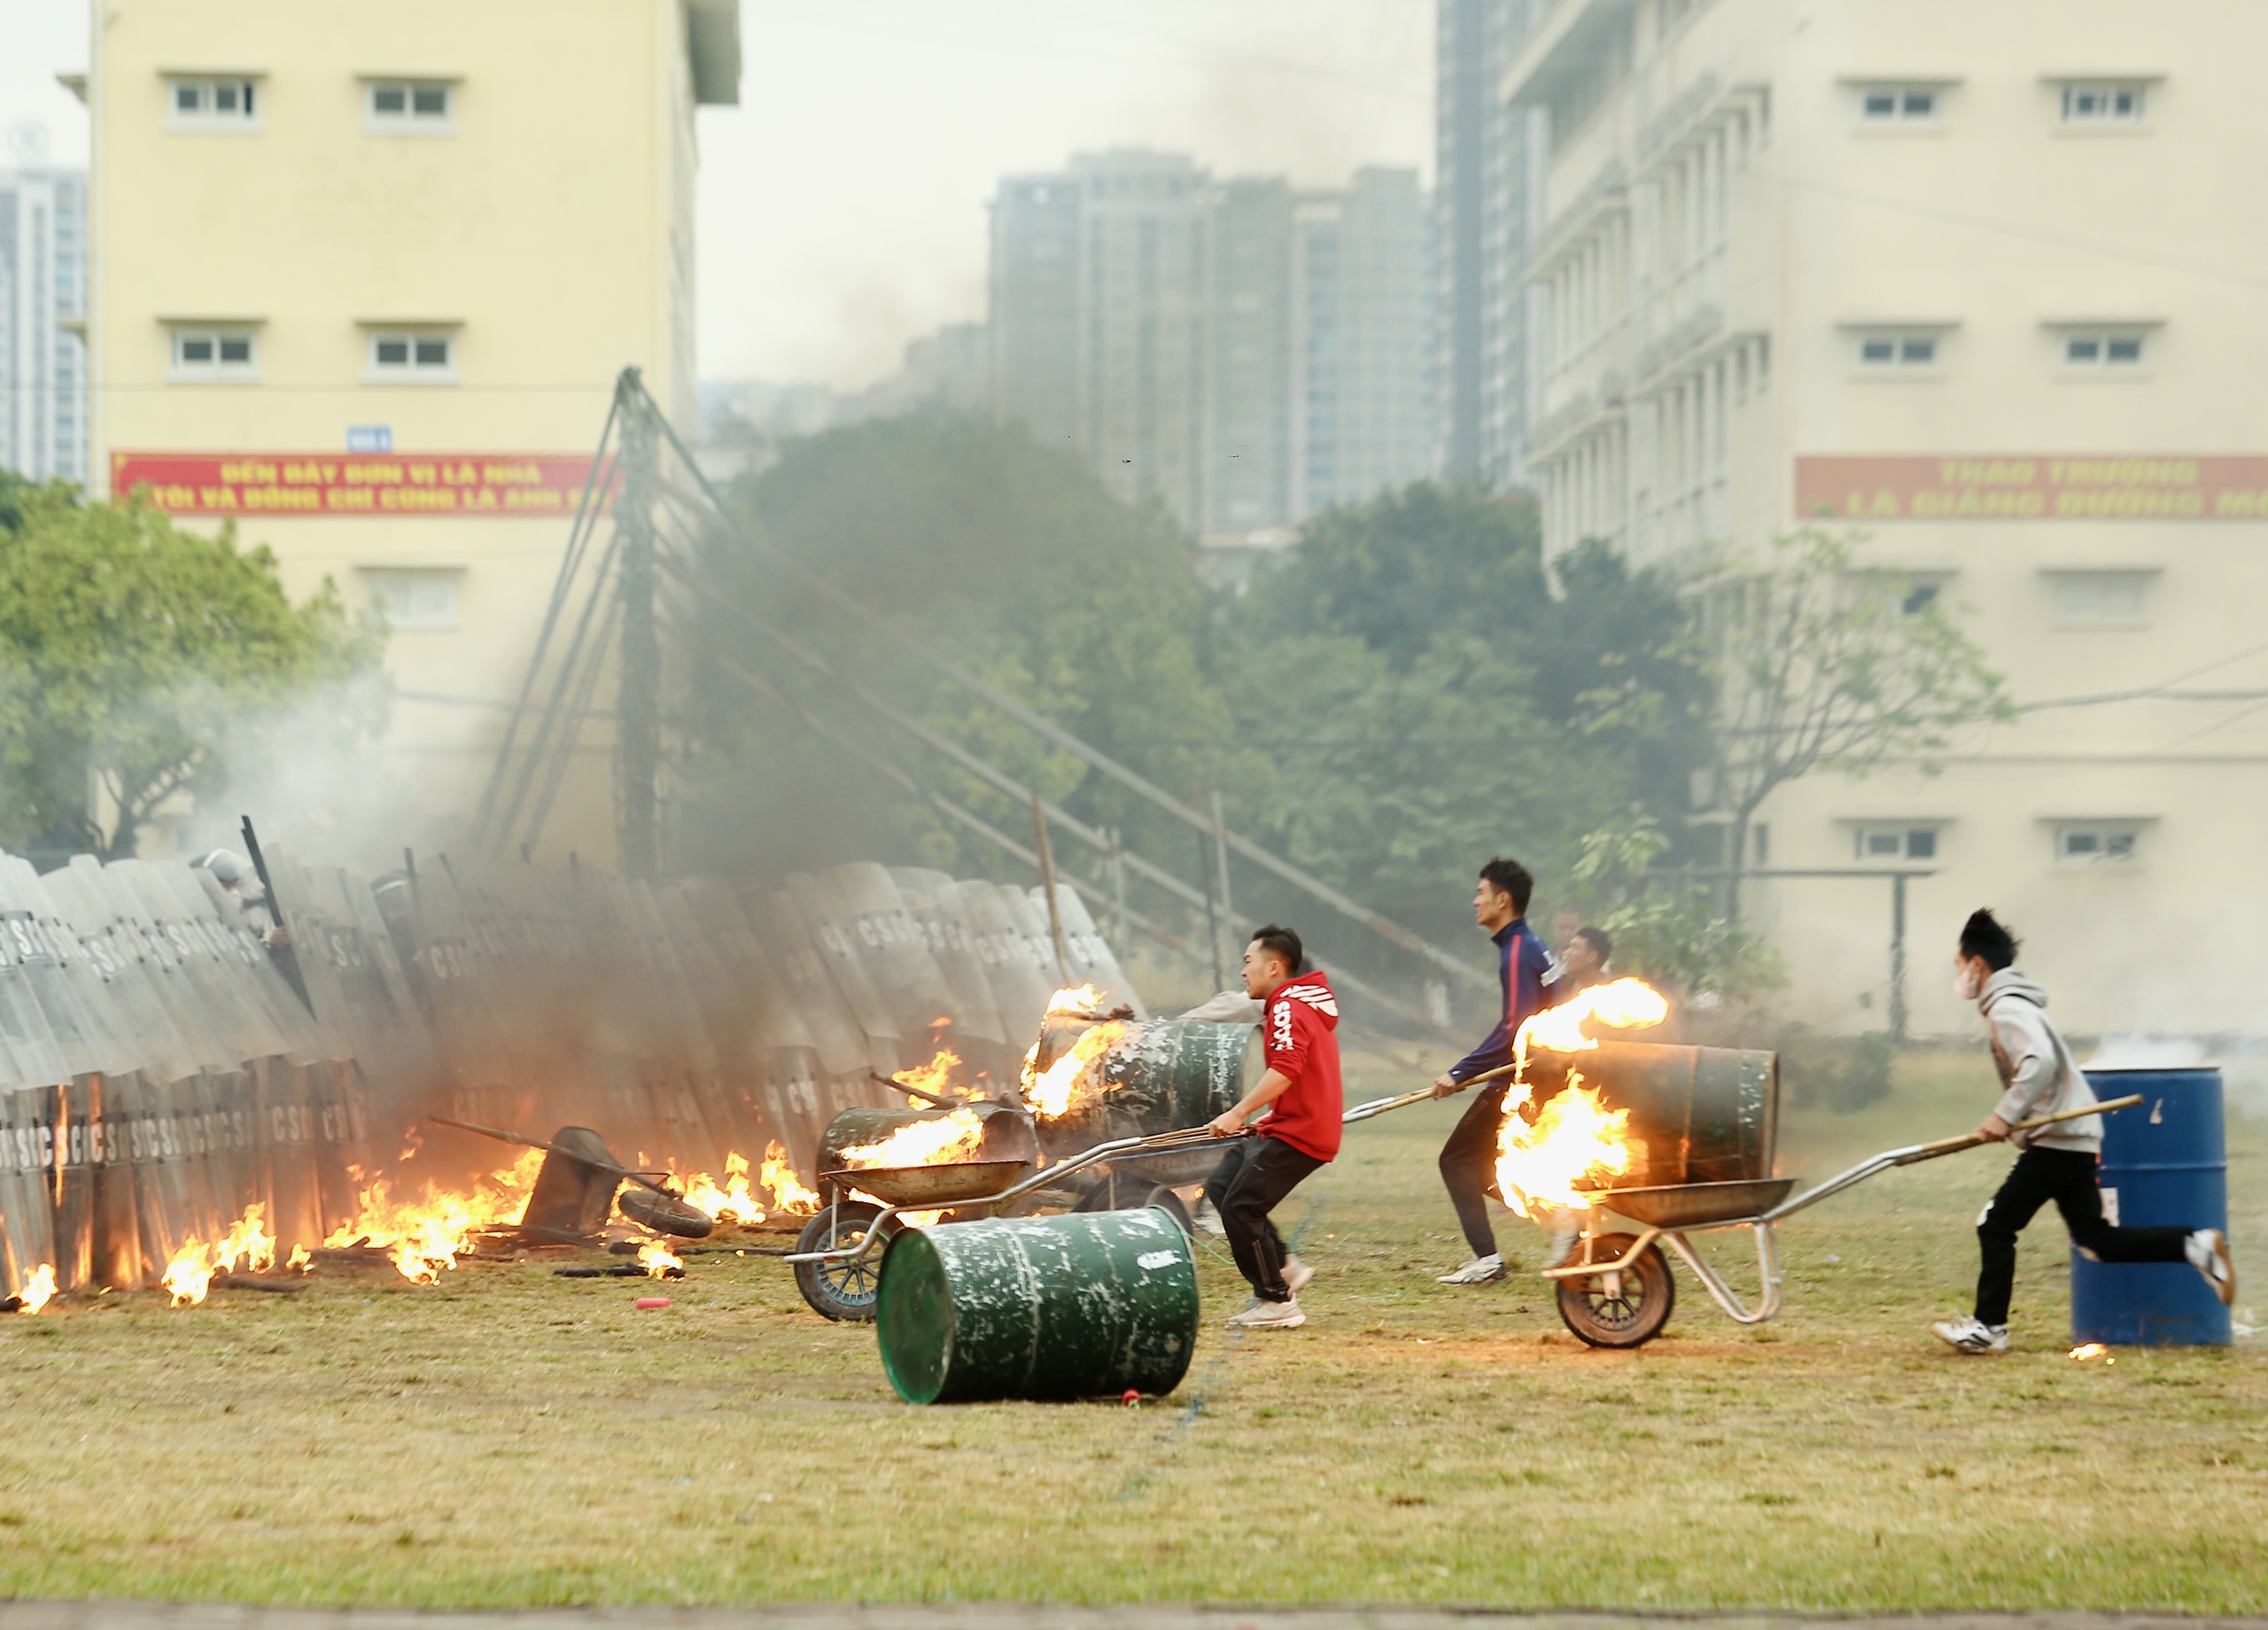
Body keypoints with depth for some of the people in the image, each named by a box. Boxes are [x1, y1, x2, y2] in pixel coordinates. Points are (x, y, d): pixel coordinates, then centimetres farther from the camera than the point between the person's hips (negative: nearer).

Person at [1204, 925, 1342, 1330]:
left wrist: (1239, 1114, -35)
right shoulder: (1301, 1002, 19)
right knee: (1221, 1186, 12)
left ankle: (1276, 1302, -5)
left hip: (1297, 1133, -11)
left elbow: (1285, 1070, -31)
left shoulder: (1289, 1008, -15)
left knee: (1240, 1207, -11)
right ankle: (1284, 1267, 11)